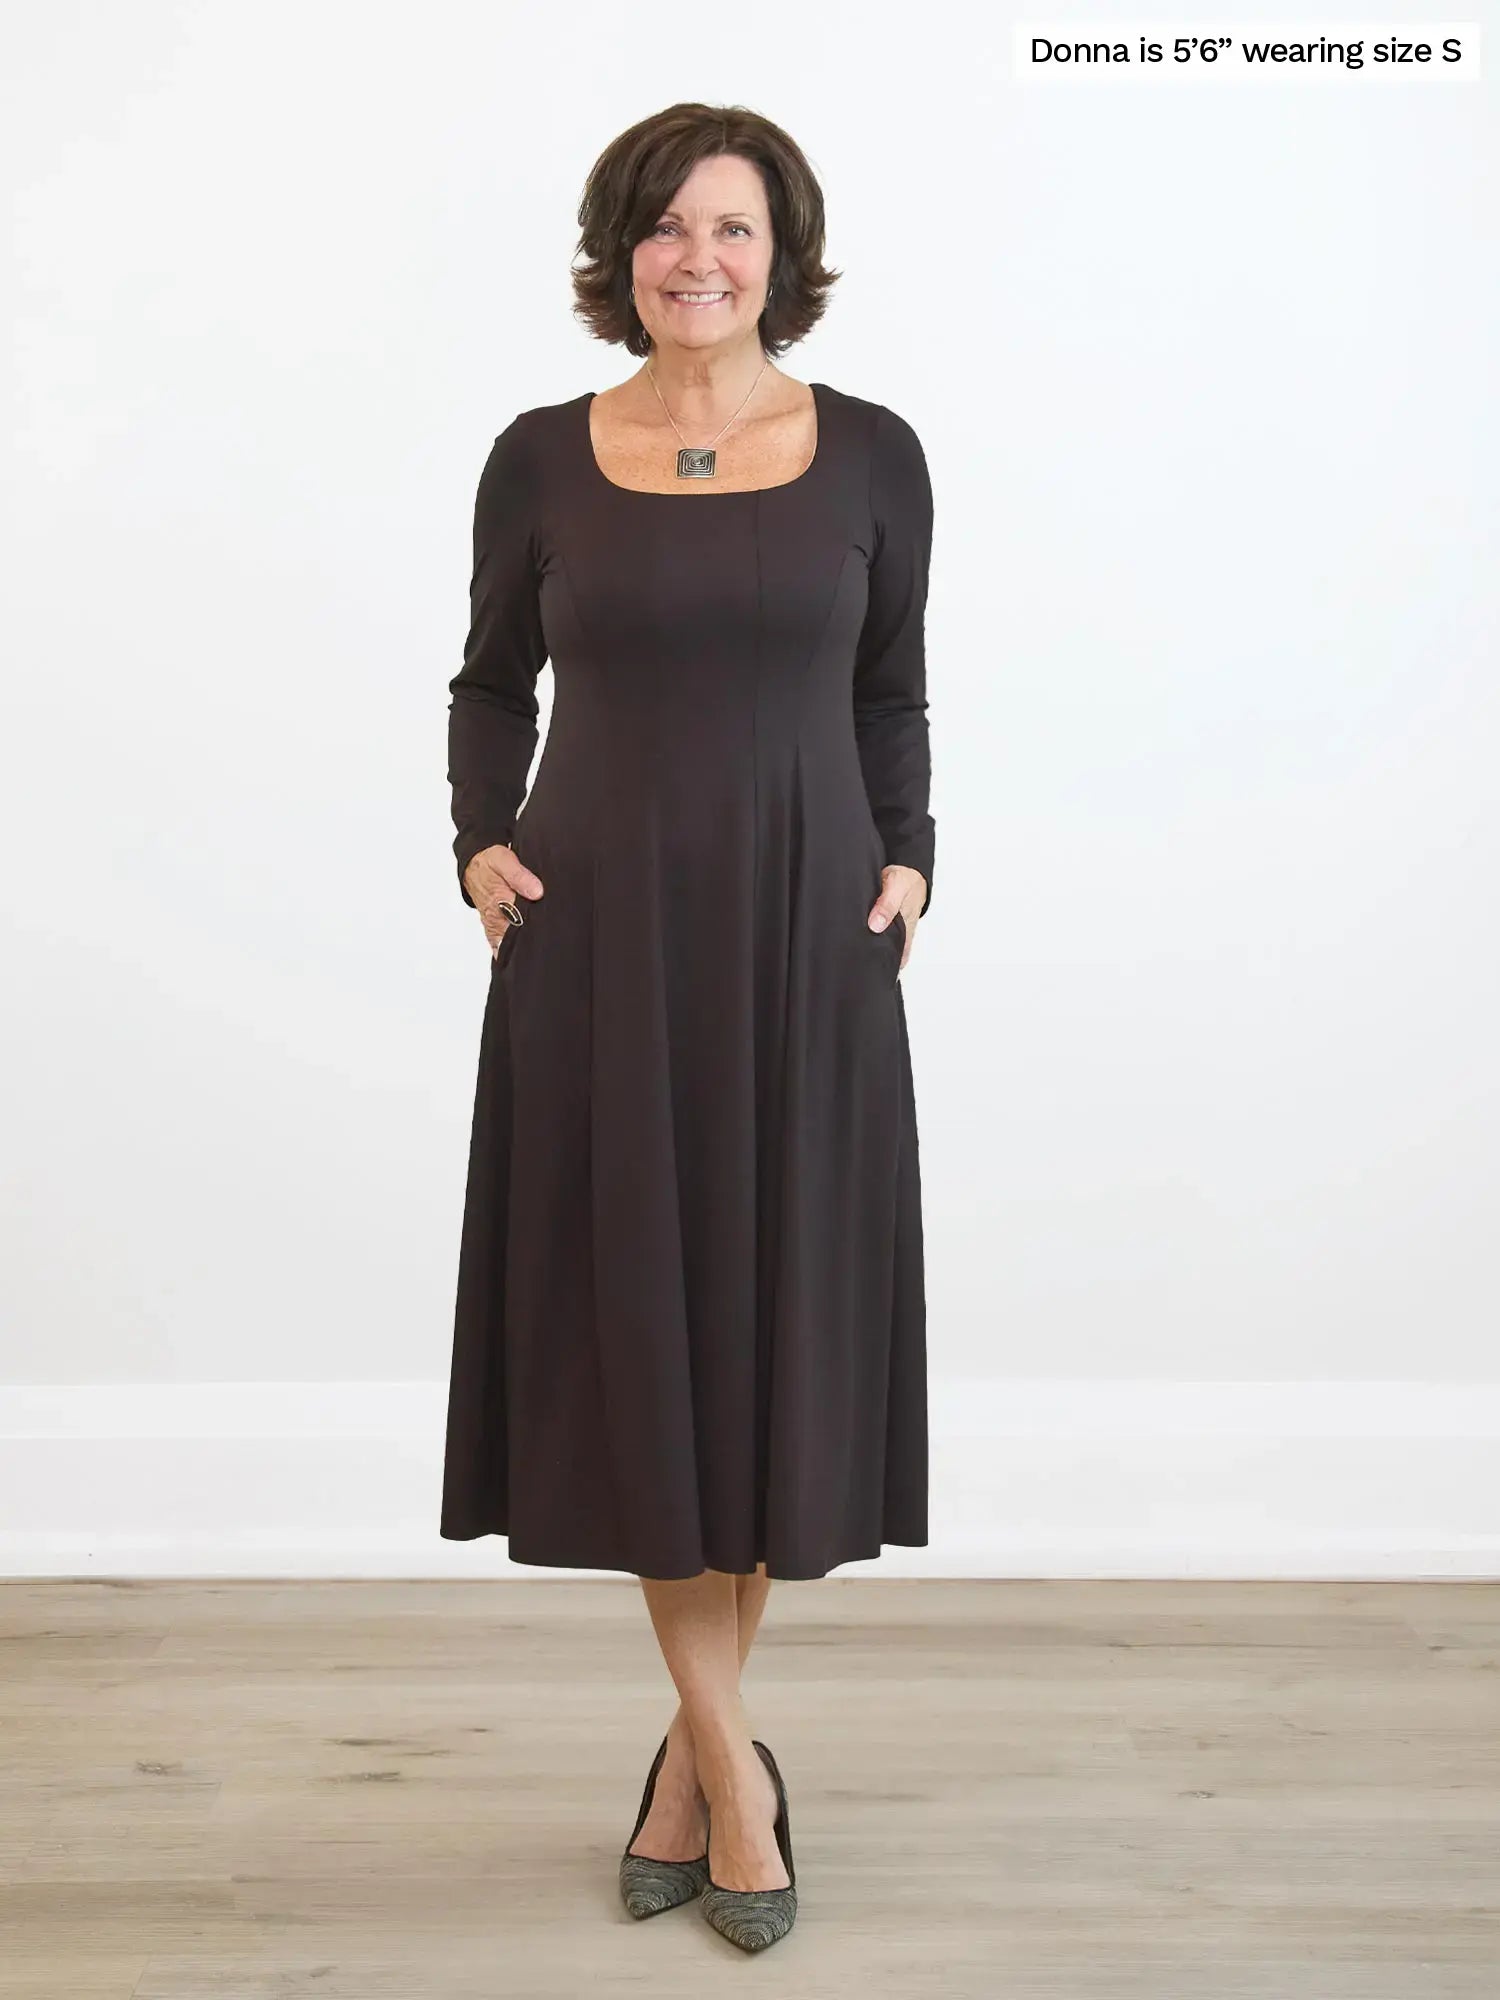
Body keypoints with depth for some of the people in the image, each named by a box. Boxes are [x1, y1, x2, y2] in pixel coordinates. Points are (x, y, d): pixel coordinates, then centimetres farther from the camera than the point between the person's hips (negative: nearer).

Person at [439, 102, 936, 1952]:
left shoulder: (870, 456, 3)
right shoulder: (542, 461, 2)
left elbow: (893, 694, 12)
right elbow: (492, 681, 13)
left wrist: (905, 859, -2)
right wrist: (481, 842, -2)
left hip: (804, 935, 0)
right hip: (602, 934, 0)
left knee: (779, 1314, 4)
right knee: (635, 1317, 0)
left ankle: (698, 1740, 21)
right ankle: (729, 1759, 12)